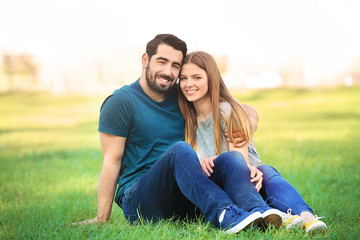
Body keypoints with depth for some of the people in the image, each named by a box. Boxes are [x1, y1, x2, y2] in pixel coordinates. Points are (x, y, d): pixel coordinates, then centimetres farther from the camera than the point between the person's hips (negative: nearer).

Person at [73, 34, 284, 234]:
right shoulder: (121, 102, -1)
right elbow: (112, 160, -6)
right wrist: (102, 219, -11)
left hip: (182, 202, 5)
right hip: (138, 200, -5)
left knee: (232, 159, -20)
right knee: (180, 150, -32)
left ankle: (257, 210, -49)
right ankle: (225, 215, -52)